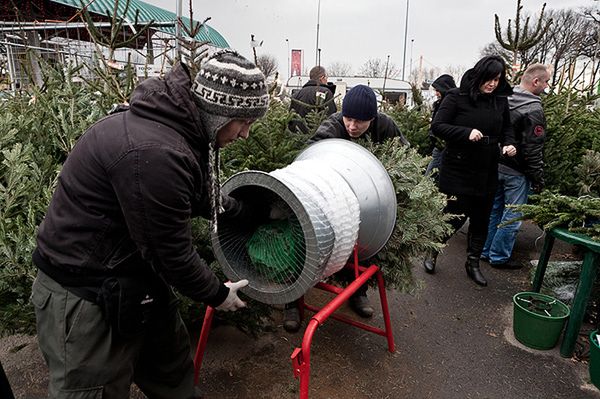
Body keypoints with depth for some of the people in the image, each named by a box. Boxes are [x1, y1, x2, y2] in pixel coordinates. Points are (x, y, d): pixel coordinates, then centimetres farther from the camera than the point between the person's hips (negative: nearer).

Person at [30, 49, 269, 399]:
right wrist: (217, 295, -7)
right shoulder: (154, 153, -32)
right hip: (86, 293, -9)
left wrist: (241, 211, 22)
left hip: (136, 273, 9)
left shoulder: (176, 123, -1)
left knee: (172, 369, 22)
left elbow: (199, 195, 16)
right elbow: (174, 254, -23)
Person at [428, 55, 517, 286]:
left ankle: (473, 263, 29)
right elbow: (437, 126, -13)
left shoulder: (500, 101, 7)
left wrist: (509, 143, -2)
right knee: (456, 216, -4)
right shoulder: (457, 97, -8)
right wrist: (466, 133, -25)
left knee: (481, 219, 12)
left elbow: (507, 129, 19)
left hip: (487, 172, 6)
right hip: (458, 169, -5)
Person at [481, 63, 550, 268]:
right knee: (512, 216, 4)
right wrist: (538, 179, -8)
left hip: (495, 165, 7)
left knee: (493, 210, 17)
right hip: (517, 171, -7)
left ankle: (486, 251, 26)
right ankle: (499, 257, 13)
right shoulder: (533, 109, -16)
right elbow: (533, 150, -16)